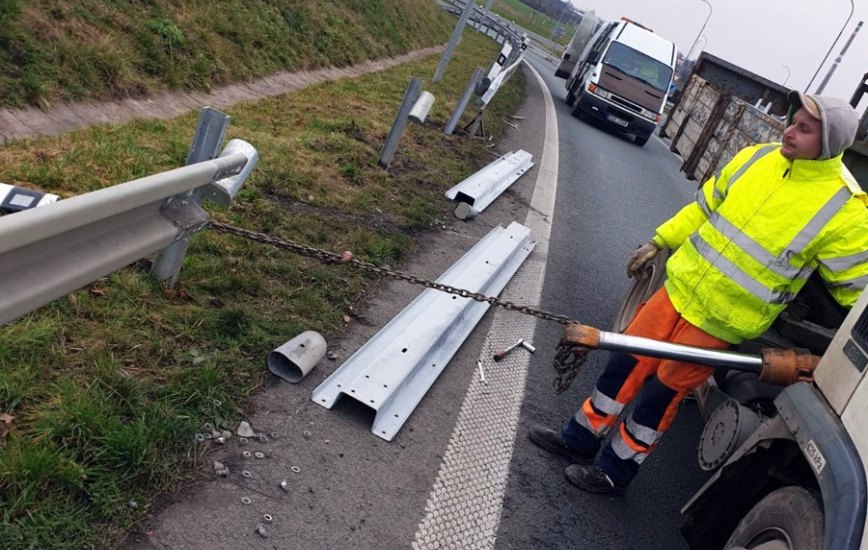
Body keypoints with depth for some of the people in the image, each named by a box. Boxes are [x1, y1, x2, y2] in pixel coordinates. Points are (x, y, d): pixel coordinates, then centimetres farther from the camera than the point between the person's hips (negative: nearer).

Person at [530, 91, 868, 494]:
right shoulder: (756, 158, 0)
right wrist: (659, 242, 13)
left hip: (719, 322, -5)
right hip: (680, 287, 5)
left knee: (662, 392, 5)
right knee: (627, 363, 11)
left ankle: (615, 472, 26)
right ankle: (579, 439, 31)